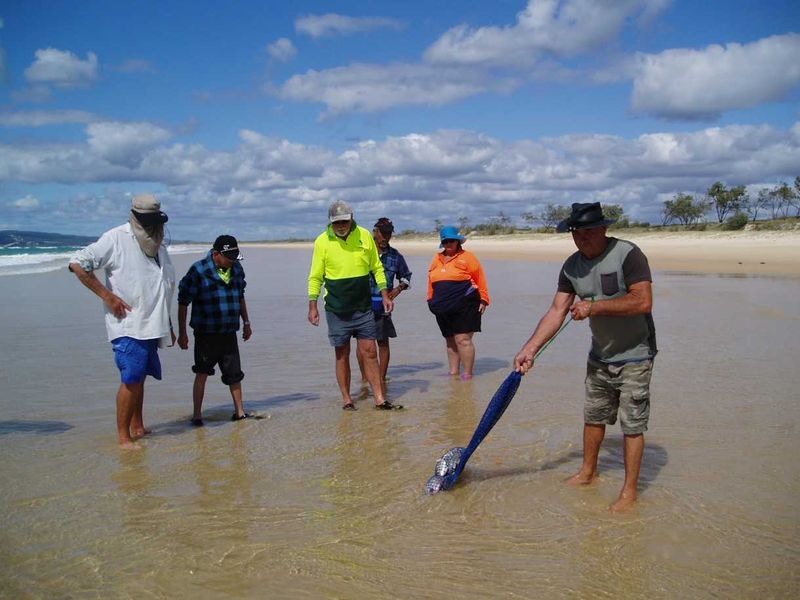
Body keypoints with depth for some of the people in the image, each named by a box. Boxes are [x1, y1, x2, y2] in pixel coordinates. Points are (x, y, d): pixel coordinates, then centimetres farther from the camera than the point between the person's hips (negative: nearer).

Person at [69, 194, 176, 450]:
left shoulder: (158, 244, 16)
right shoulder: (116, 239, -7)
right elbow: (77, 264, -10)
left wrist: (168, 327, 25)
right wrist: (107, 296, -13)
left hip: (151, 326, 7)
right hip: (128, 325, -7)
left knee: (139, 377, 13)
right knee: (131, 379, -10)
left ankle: (137, 427, 24)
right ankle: (123, 437, -3)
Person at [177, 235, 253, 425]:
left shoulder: (236, 269, 7)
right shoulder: (198, 271, -11)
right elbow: (183, 302, -9)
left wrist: (246, 322, 21)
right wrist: (182, 333, -9)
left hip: (229, 332, 5)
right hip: (206, 333, -5)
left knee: (234, 373, 10)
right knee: (202, 374, 2)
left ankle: (239, 412, 21)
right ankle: (197, 414, 13)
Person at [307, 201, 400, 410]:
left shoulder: (364, 236, 1)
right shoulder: (322, 241, -4)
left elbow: (377, 268, 10)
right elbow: (315, 277, 0)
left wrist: (385, 295, 3)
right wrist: (312, 306, -5)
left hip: (363, 307, 2)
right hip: (337, 310, -2)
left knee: (369, 352, 2)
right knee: (342, 354, 5)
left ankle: (379, 399, 6)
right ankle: (346, 399, 16)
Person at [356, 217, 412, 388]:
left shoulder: (395, 256, 7)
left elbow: (406, 277, 20)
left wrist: (399, 289, 1)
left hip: (382, 307, 2)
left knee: (383, 342, 5)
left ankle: (382, 378, 16)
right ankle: (364, 378, 18)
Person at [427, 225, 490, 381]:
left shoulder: (467, 257, 0)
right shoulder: (437, 260, 17)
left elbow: (480, 279, -2)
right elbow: (431, 281, 23)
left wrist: (483, 300, -6)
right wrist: (431, 300, 19)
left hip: (464, 306, -6)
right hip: (443, 309, 6)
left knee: (463, 340, -10)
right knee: (450, 341, 12)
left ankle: (467, 374, -4)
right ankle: (454, 372, 21)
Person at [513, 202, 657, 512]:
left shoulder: (628, 254, -21)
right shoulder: (572, 266, -1)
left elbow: (643, 301, -30)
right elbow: (557, 311, -4)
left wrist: (594, 306, -27)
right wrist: (530, 348, -14)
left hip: (634, 356, -7)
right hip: (600, 355, 7)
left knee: (632, 423, -1)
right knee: (593, 415, 18)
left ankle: (629, 490, 11)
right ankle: (588, 472, 37)